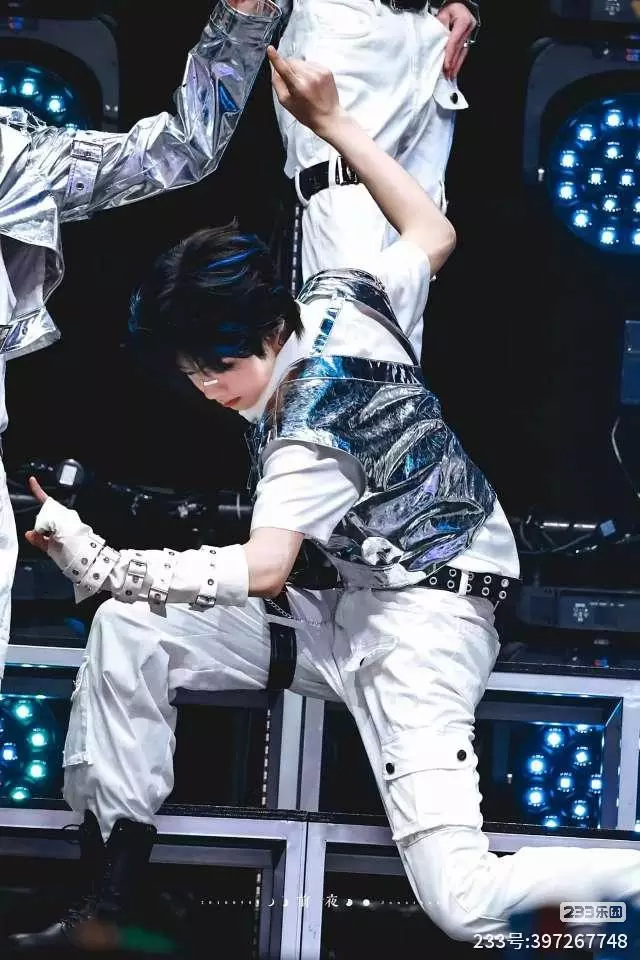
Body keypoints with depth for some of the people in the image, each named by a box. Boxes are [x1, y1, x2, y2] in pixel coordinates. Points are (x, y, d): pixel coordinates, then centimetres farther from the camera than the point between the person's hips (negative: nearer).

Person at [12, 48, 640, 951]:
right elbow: (432, 234, 19)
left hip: (422, 619, -10)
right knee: (129, 632, -3)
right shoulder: (341, 301, 0)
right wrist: (332, 121, 20)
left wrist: (98, 562, -37)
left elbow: (262, 570, -32)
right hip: (348, 607, 10)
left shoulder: (317, 408, -23)